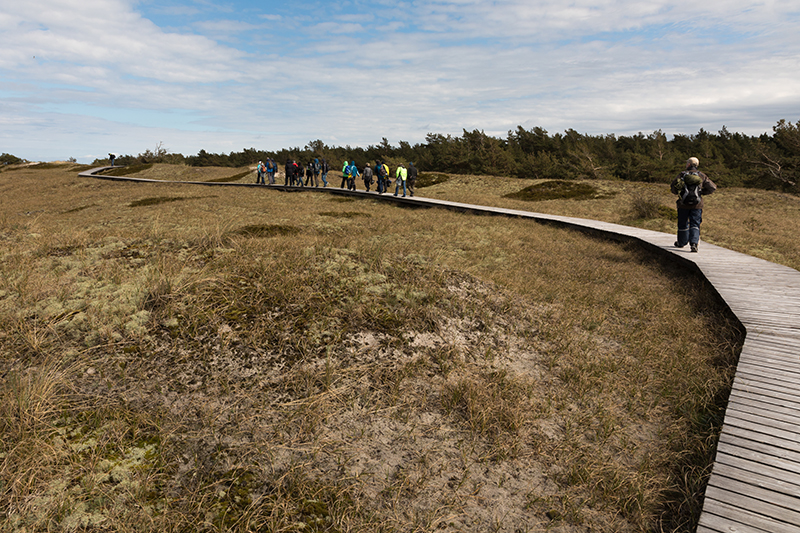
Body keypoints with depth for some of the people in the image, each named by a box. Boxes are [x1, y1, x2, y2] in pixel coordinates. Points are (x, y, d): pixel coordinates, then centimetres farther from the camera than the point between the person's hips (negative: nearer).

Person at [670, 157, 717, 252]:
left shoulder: (682, 174, -2)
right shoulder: (702, 176, 3)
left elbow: (673, 187, -5)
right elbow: (712, 187, 1)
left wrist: (678, 192, 15)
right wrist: (702, 193, 16)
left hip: (684, 205, -1)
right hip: (697, 205, 1)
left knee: (683, 224, 13)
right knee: (695, 225, 3)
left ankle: (681, 243, 28)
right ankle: (694, 243, -15)